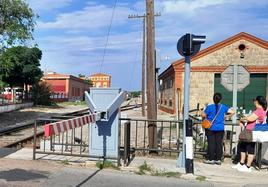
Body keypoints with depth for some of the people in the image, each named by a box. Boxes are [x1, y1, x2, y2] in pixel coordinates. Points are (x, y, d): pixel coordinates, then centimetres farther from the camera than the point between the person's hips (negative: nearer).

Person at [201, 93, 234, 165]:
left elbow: (203, 115, -10)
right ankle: (218, 159, 12)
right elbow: (232, 112, 2)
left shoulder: (210, 107, -11)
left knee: (211, 144, 3)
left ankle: (211, 159, 7)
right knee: (219, 144, 8)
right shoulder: (223, 107, 1)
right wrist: (226, 116, 16)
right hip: (220, 129, 3)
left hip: (211, 128, -3)